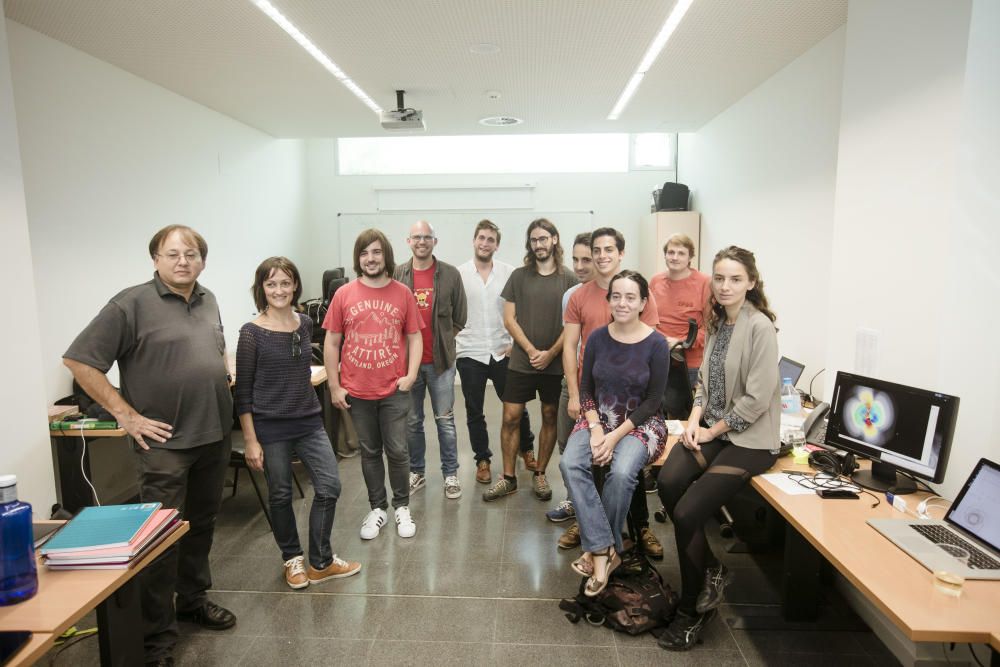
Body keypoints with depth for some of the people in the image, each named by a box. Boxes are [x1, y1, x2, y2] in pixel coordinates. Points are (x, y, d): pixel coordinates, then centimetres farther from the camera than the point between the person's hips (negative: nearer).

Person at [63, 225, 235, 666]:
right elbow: (79, 361, -12)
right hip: (165, 441, -6)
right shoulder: (132, 304, -11)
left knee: (202, 524, 19)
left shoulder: (208, 301, 9)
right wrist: (126, 414, -14)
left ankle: (193, 600, 38)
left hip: (214, 436, 6)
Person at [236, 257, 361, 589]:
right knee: (280, 496, 10)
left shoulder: (305, 323, 3)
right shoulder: (252, 333, -11)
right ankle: (293, 560, 32)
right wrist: (250, 440, -10)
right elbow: (243, 391, -9)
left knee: (329, 487, 3)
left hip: (309, 422, 5)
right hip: (271, 428, -4)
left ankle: (321, 562, 20)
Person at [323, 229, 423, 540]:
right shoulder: (344, 295, -2)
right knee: (369, 452, 14)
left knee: (397, 451, 7)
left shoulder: (403, 293, -2)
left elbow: (415, 337, 3)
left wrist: (411, 375, -8)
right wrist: (334, 386, -1)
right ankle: (378, 508, 30)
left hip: (394, 389, -1)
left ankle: (402, 507, 27)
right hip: (356, 391, 1)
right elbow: (331, 342, 1)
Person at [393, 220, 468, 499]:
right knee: (412, 421, 12)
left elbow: (459, 317, 3)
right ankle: (416, 472, 27)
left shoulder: (450, 274, -1)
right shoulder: (397, 275, 2)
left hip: (441, 360, -1)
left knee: (445, 420, 7)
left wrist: (444, 342, -1)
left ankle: (451, 474, 19)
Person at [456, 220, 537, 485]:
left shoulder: (509, 273, -1)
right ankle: (483, 460, 27)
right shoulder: (458, 273, -1)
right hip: (469, 353, 0)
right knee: (475, 411, 10)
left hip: (502, 352, 0)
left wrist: (516, 342, -3)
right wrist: (450, 343, -5)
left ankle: (527, 449, 34)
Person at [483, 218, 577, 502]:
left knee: (550, 417, 9)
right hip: (521, 362, 0)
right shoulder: (519, 276, 4)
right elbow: (509, 319, 0)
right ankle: (508, 478, 14)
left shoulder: (568, 279, 1)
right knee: (510, 417, 0)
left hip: (555, 363, 0)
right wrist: (531, 351, -10)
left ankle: (539, 475, 24)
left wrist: (550, 353, -11)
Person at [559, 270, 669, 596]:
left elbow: (653, 400, -7)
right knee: (570, 464, -26)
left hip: (639, 424, -3)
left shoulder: (656, 344, -8)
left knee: (621, 472, -32)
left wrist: (616, 435, -15)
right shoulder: (597, 338, 1)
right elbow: (585, 389, 5)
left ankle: (597, 549, -9)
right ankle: (605, 550, -20)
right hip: (598, 419, 3)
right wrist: (595, 428, -11)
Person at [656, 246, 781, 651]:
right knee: (667, 483, -21)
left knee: (686, 513, -16)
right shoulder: (717, 322, 11)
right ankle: (711, 570, 5)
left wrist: (713, 430, -10)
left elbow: (757, 397, -17)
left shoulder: (759, 326, -14)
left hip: (749, 439, -6)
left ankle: (691, 611, 10)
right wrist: (695, 419, -2)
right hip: (713, 429, 7)